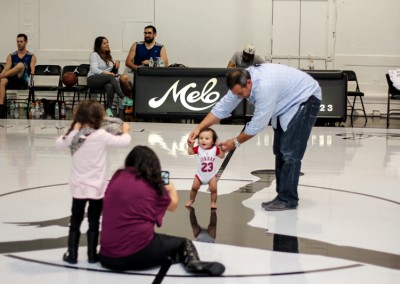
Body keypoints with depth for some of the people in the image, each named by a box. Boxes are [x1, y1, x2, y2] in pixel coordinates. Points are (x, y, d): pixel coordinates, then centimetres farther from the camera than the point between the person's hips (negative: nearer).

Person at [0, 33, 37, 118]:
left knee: (21, 65, -32)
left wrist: (32, 73, -24)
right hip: (12, 80, 2)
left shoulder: (31, 56, 13)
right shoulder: (11, 56, 18)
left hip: (23, 80, -2)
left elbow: (32, 69, 0)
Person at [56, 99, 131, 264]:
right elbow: (124, 142, -10)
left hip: (79, 187, 2)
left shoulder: (74, 136, -5)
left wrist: (74, 129, 19)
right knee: (94, 222, 10)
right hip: (97, 188, -2)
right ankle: (92, 255, 16)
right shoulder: (101, 136, -15)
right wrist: (125, 130, 9)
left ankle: (72, 255, 16)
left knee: (75, 222, 13)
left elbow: (59, 143, 14)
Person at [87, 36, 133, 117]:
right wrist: (106, 73, -24)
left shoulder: (108, 56, 24)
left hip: (106, 80, 5)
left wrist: (116, 65, 2)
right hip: (93, 79, -5)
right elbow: (94, 69, -12)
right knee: (110, 77, -36)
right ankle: (124, 98, -46)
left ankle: (109, 109, -43)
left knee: (110, 86, -35)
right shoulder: (94, 55, 4)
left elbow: (114, 72, 22)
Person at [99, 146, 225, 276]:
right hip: (139, 253, -3)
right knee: (184, 243, 20)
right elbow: (172, 205, 21)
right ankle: (193, 262, -14)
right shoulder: (152, 184, 2)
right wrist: (171, 189, 43)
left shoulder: (117, 177, 9)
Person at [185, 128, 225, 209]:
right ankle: (191, 200, 33)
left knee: (213, 189, -4)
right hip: (200, 174, 1)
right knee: (194, 187, 10)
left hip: (212, 175, -1)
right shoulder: (198, 148, -15)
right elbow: (190, 152, -16)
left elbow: (222, 156, -12)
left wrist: (221, 148, -26)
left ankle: (213, 202, 16)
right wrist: (190, 146, -31)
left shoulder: (215, 149, -15)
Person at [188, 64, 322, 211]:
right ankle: (283, 195, 14)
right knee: (279, 151, 9)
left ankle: (288, 200, -9)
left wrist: (236, 142, -18)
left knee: (289, 152, -14)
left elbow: (258, 123, -30)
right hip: (288, 102, 9)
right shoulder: (242, 81, -12)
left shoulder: (265, 86, -38)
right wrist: (199, 128, -11)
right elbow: (223, 106, -5)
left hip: (305, 99, -9)